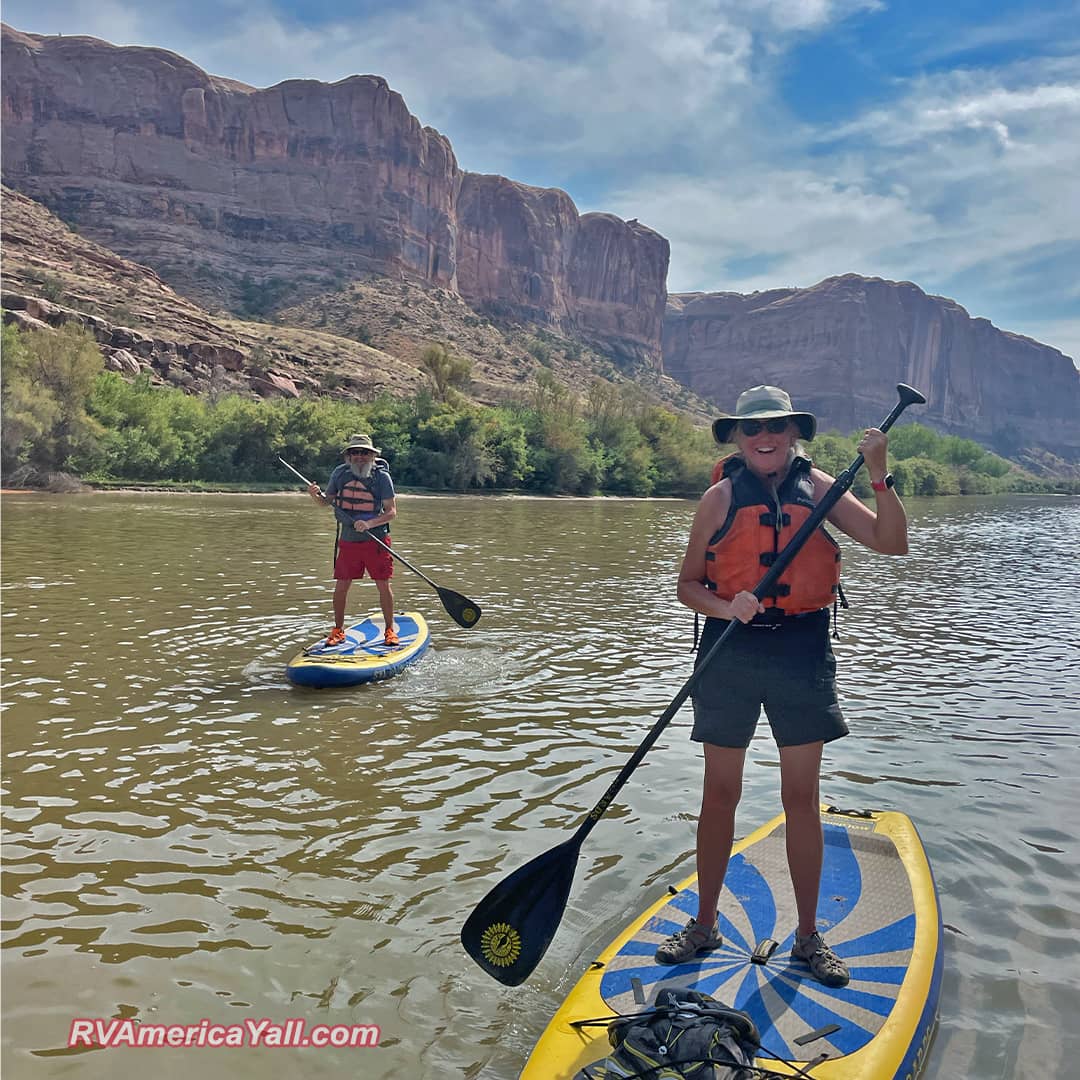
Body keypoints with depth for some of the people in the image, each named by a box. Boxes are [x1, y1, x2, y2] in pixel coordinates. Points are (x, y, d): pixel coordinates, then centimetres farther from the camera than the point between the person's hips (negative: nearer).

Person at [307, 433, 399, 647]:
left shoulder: (382, 477, -9)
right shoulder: (340, 473, 1)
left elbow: (392, 512, -12)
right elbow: (327, 501, 13)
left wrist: (369, 524, -26)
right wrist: (315, 496, -9)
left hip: (376, 541, -3)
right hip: (348, 541, 3)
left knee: (383, 586, 0)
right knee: (341, 586, 3)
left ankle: (389, 630, 16)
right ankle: (338, 630, 20)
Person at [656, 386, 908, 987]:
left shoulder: (819, 488, 4)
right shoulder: (722, 497, 0)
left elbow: (892, 544, -2)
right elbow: (688, 584, 1)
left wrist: (881, 478, -16)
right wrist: (724, 606, -18)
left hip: (802, 652, 1)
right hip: (731, 650, 0)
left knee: (802, 798, 8)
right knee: (720, 793, 8)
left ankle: (809, 936, 25)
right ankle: (705, 924, 25)